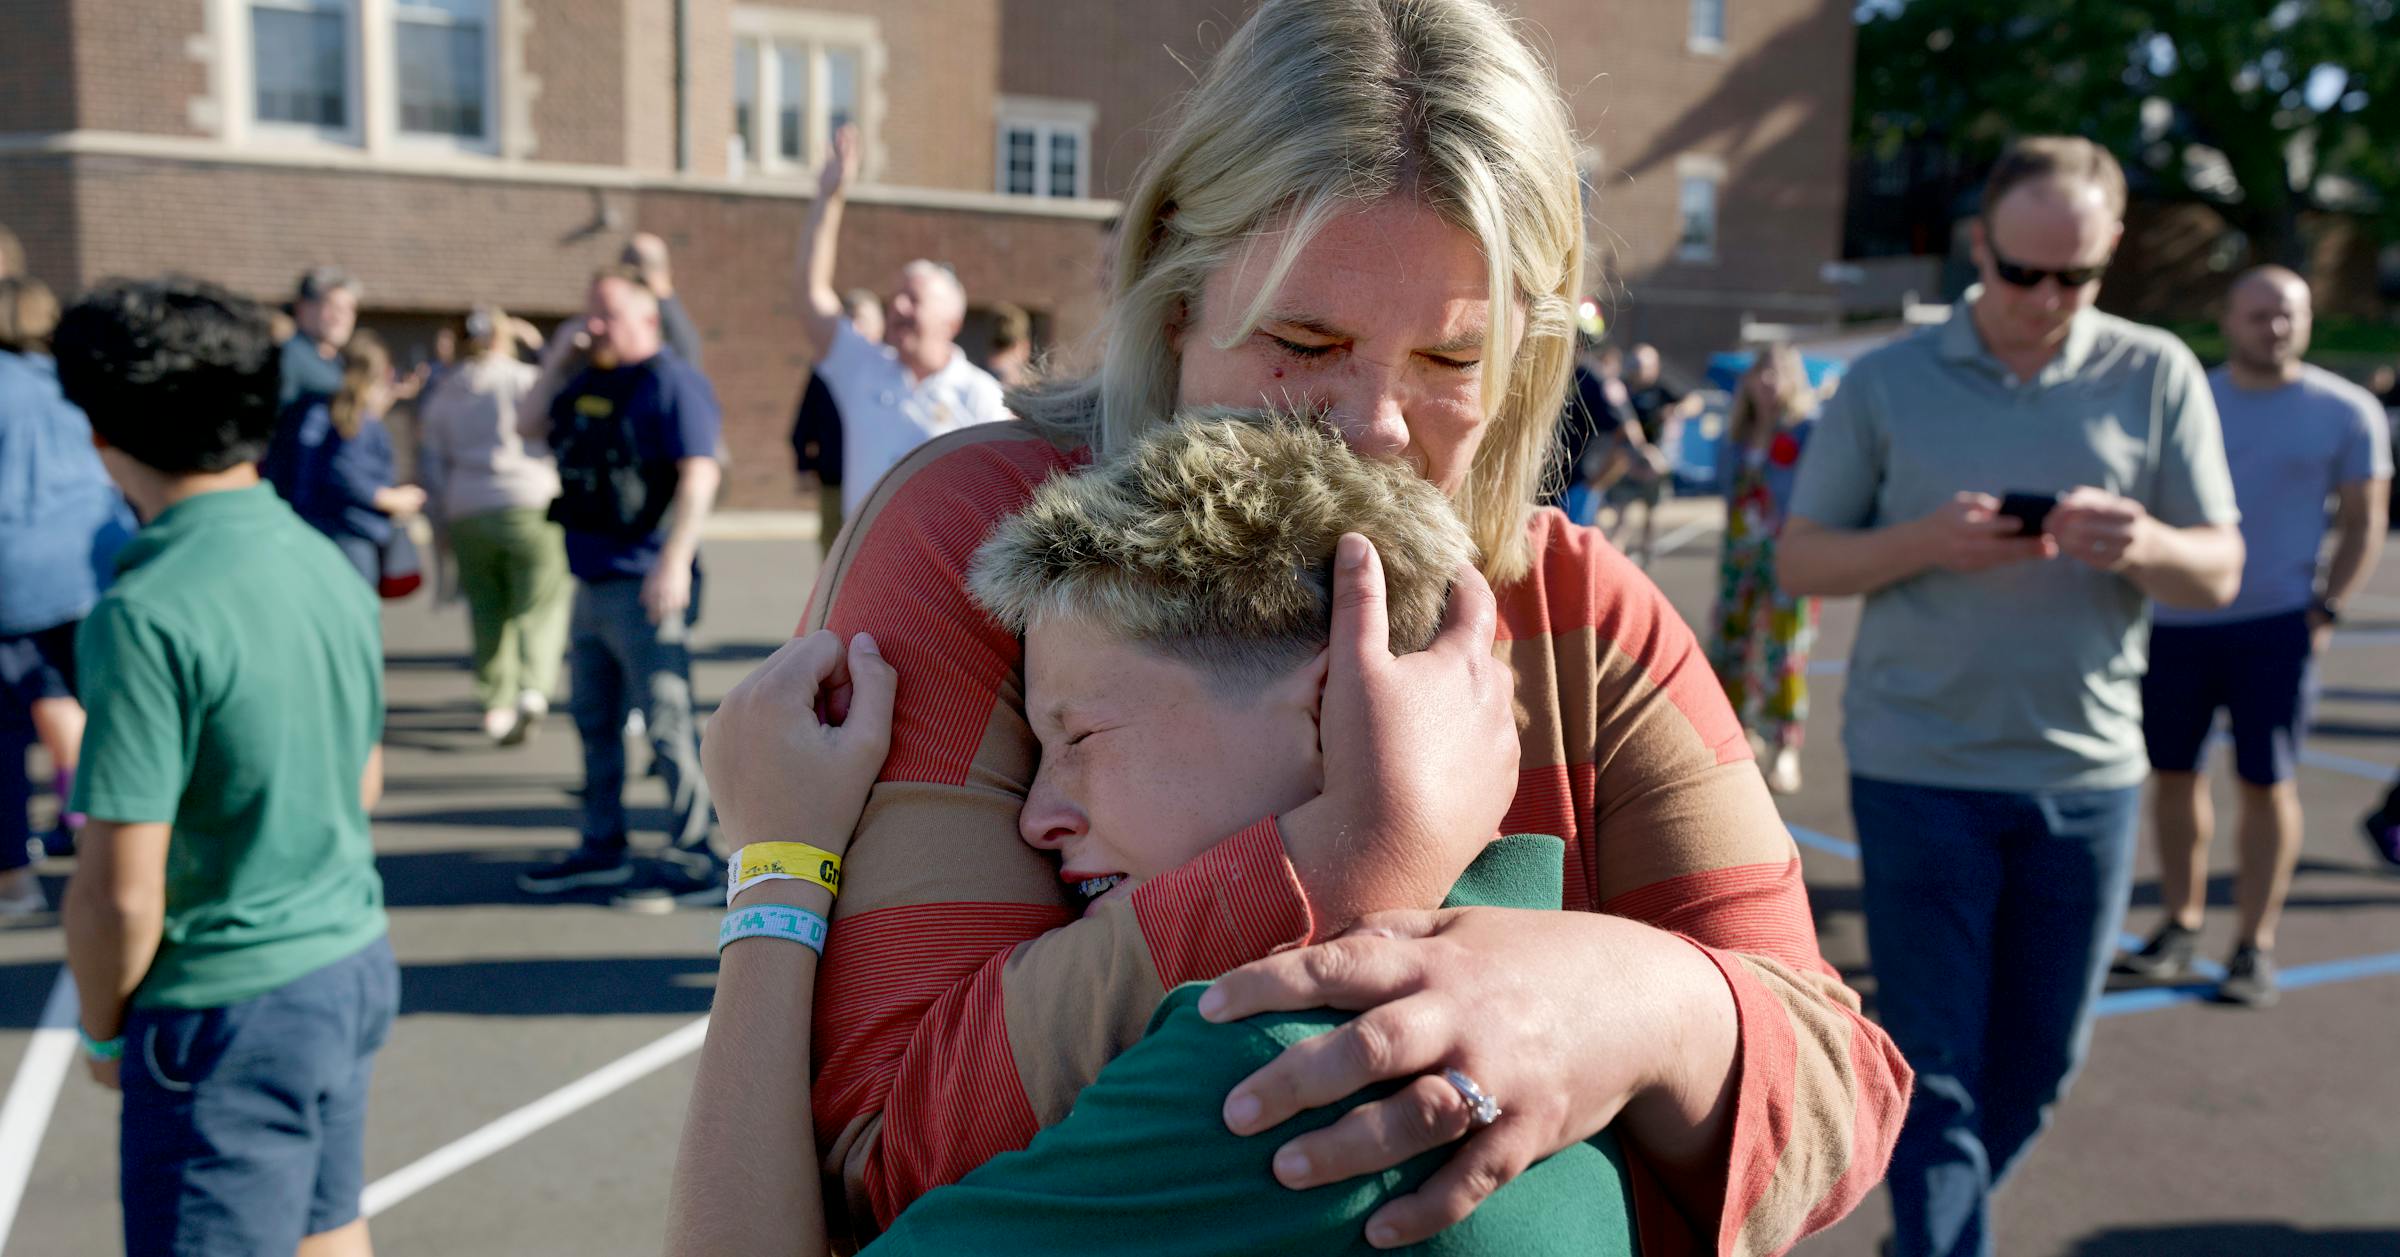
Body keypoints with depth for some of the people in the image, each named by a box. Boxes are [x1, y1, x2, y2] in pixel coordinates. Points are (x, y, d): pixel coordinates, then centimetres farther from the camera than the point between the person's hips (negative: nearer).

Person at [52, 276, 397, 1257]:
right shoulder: (329, 565, 1)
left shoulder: (147, 612, -22)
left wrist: (102, 1027, -2)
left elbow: (122, 891, -19)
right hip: (356, 966, 7)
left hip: (230, 1008, -7)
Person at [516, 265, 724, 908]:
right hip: (591, 583, 9)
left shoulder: (672, 381, -10)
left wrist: (673, 561, -27)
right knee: (594, 721, 17)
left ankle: (694, 861, 2)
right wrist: (556, 359, 13)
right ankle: (603, 847, 30)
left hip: (644, 587, -9)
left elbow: (699, 475, -19)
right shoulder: (590, 380, 15)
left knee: (665, 725, -6)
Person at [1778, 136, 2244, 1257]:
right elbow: (1798, 562, -1)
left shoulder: (2157, 375, 2)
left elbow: (2220, 575, 1)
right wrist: (1926, 542, -19)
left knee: (2038, 1060, 16)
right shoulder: (1887, 382, -2)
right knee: (1935, 1067, 1)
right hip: (1920, 771, -2)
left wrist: (2146, 545, -22)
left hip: (2088, 772, 3)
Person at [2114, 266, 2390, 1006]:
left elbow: (2363, 523, 4)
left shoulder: (2346, 412, 2)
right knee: (2174, 774, 7)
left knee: (2266, 783, 1)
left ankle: (2256, 948, 12)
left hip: (2275, 624, -2)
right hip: (2175, 620, 2)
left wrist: (2326, 609, -7)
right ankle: (2180, 929, 21)